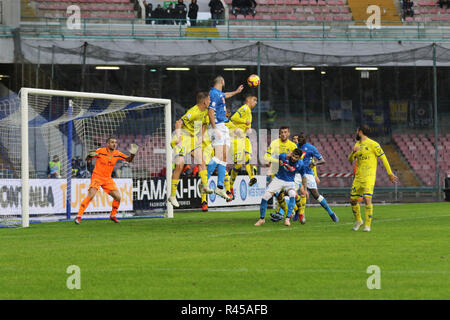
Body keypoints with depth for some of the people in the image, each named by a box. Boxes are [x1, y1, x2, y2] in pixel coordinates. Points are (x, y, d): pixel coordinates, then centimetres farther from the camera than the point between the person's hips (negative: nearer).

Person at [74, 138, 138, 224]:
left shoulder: (117, 154, 1)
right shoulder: (100, 151, -11)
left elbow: (128, 159, 12)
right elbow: (87, 159, -4)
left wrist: (132, 154, -9)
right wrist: (90, 156, -28)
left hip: (108, 179, 5)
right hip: (97, 177, -5)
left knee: (118, 197, -4)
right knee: (91, 195, -24)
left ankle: (113, 215, 20)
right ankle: (79, 216, -19)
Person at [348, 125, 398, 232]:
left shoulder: (373, 144, -6)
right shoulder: (357, 144, 16)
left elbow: (383, 158, -3)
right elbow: (350, 160, 14)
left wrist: (390, 173, -4)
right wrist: (353, 152, -8)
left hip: (369, 177, -7)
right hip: (358, 177, 7)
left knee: (367, 199, -19)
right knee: (353, 200, 8)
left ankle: (368, 225, -12)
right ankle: (358, 221, 29)